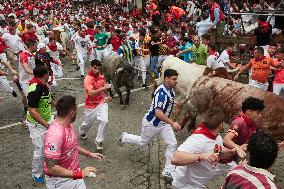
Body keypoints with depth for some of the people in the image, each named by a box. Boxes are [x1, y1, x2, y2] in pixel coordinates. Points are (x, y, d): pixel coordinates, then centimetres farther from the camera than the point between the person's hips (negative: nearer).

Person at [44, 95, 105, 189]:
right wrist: (79, 173, -31)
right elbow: (51, 168, -30)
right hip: (60, 180, -8)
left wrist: (89, 154, 15)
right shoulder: (55, 134, -31)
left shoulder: (68, 125, -2)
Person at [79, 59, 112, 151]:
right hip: (91, 105, -3)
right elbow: (91, 93, -37)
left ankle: (99, 141, 5)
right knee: (88, 123, 16)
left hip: (101, 103, 4)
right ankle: (82, 132, 53)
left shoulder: (102, 76, -3)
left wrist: (106, 96, 8)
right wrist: (103, 88, -42)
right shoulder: (88, 79, -22)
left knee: (104, 121, -15)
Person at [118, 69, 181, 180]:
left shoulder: (171, 89, -3)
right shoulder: (161, 92, -32)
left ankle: (168, 171, 9)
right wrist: (172, 123, -41)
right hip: (151, 123, -7)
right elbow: (158, 113, -40)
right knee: (142, 142, 16)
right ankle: (125, 137, 44)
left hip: (164, 123, 7)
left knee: (172, 144, -1)